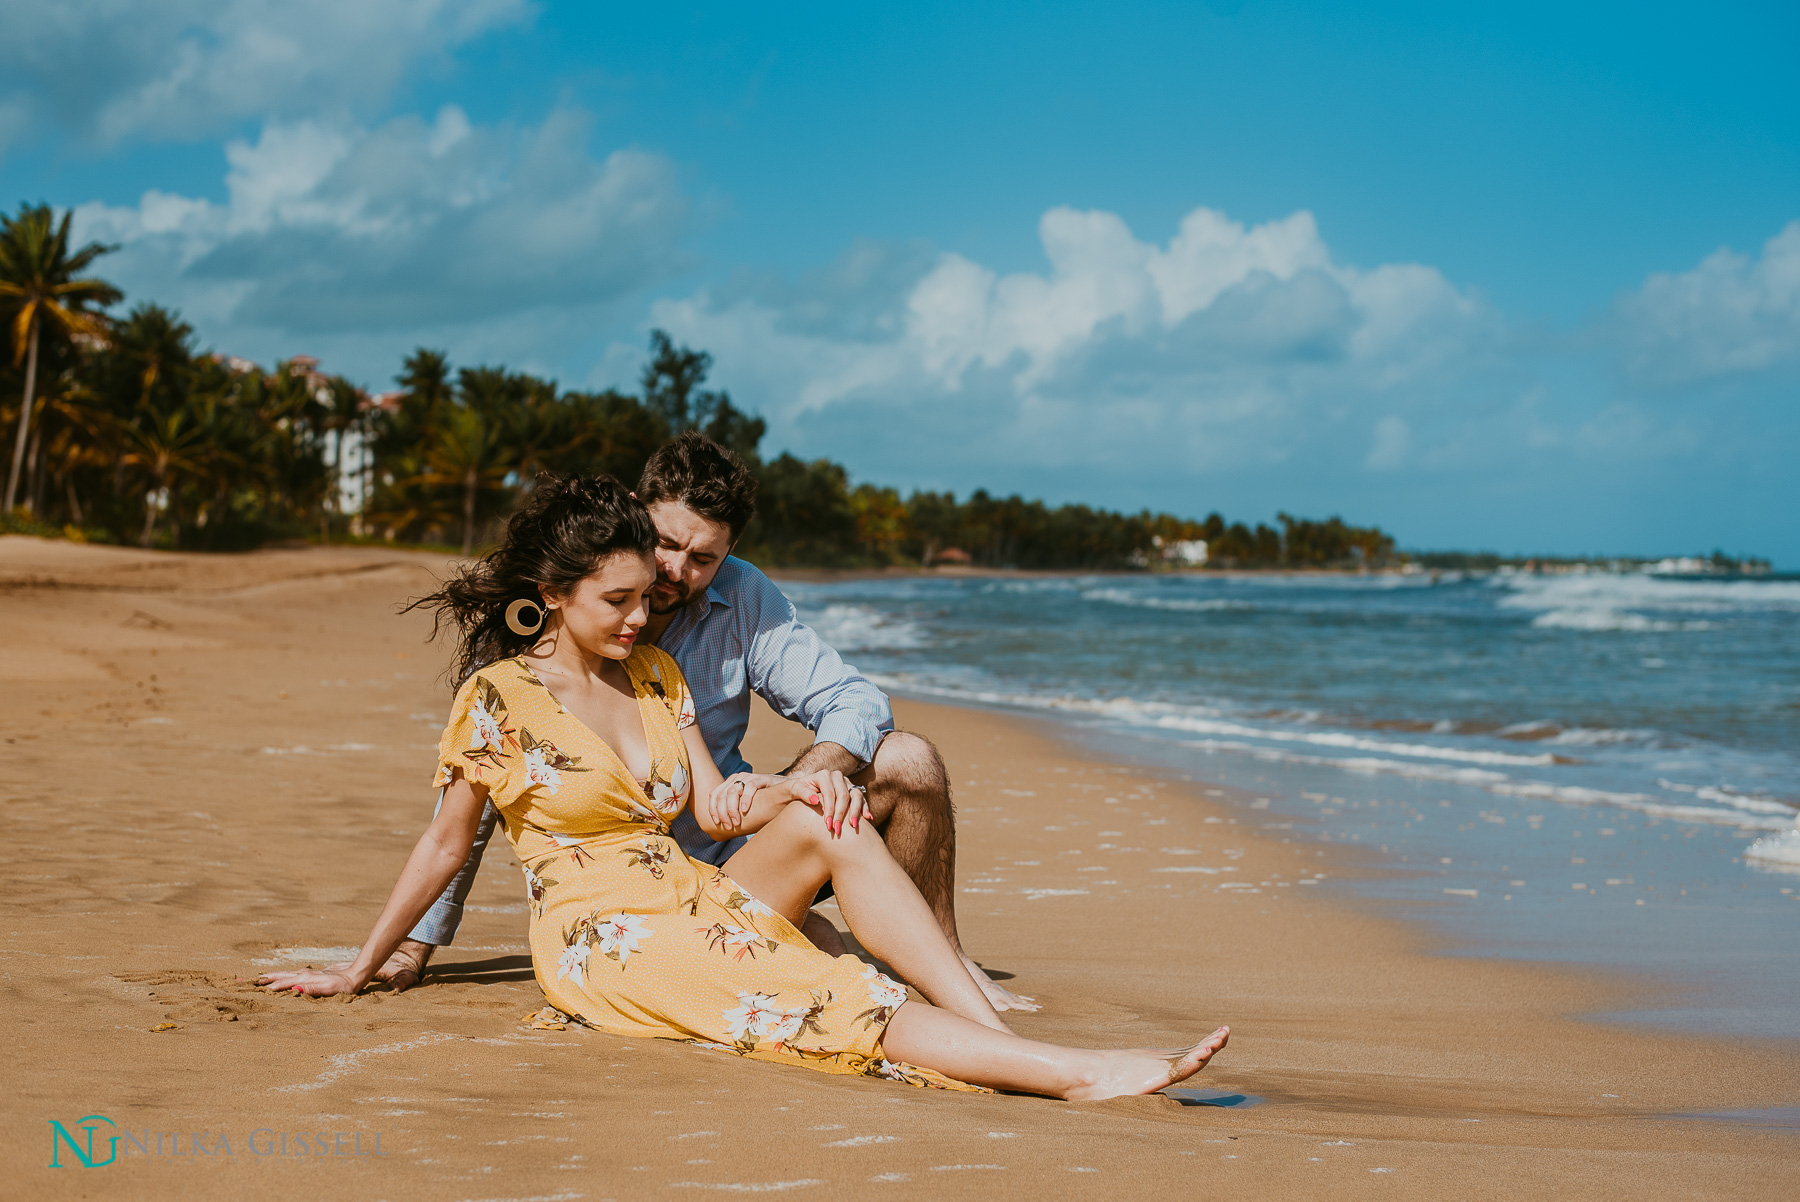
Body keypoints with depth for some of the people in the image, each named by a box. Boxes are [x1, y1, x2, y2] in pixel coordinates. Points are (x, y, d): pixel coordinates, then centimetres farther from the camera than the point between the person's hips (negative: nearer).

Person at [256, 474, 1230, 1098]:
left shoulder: (654, 674, 13)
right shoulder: (498, 697, -4)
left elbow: (717, 809, 9)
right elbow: (444, 846, 4)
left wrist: (800, 787, -13)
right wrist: (357, 971, 8)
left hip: (692, 904, 6)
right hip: (602, 938, -6)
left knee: (828, 819, -22)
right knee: (829, 1001, -28)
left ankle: (998, 1035, -32)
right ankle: (1072, 1071, -41)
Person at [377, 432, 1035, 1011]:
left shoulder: (744, 598, -4)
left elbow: (856, 702, -4)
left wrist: (793, 784, -27)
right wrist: (418, 944, -3)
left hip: (739, 849, 4)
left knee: (906, 762, -15)